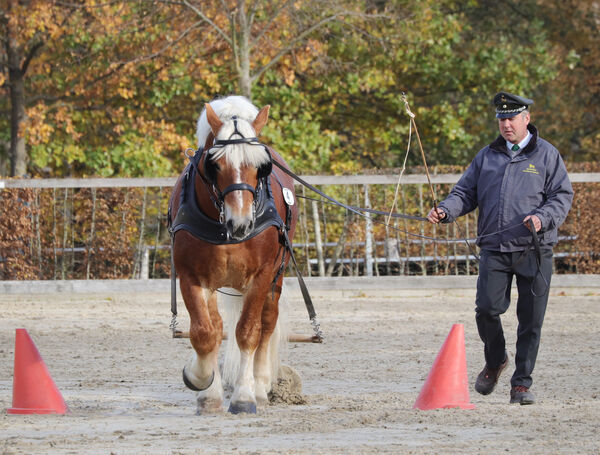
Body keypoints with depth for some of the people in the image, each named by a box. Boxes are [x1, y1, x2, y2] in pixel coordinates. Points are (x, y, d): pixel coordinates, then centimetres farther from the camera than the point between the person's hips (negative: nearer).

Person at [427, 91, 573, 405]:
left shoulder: (546, 155, 6)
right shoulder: (487, 156, 15)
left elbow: (563, 196, 2)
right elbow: (466, 192, 16)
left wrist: (542, 217, -17)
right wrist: (445, 211, -5)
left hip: (534, 251, -2)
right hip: (494, 249, 2)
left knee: (530, 318, -2)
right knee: (487, 308, -13)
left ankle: (521, 384, 9)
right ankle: (495, 362, 16)